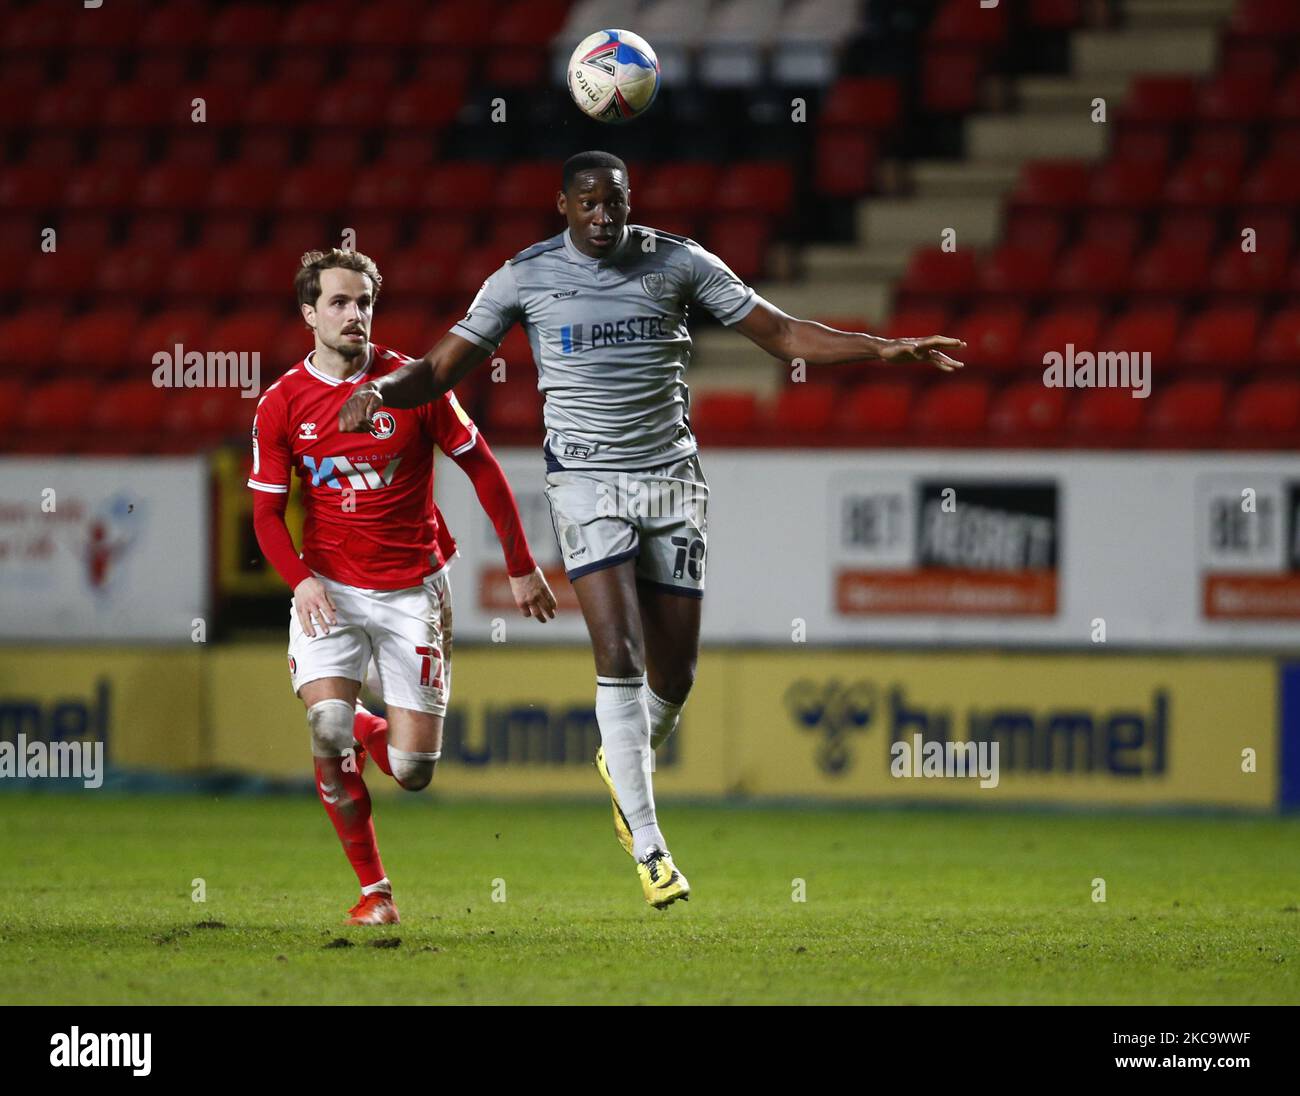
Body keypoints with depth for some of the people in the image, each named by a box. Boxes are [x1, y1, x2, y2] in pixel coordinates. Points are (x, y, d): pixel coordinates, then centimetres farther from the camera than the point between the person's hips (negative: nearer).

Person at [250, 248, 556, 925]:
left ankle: (370, 732, 34)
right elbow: (266, 512, 3)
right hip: (330, 588, 0)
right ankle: (373, 890, -3)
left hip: (413, 589, 0)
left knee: (412, 770, -5)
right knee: (326, 732, -22)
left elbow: (482, 468, 3)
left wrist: (521, 567, 4)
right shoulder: (282, 404, -2)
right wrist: (301, 579, -16)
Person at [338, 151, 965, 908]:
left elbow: (782, 333, 4)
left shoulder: (679, 263, 2)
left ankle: (625, 764, 36)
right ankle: (647, 842, -12)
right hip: (588, 481, -2)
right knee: (619, 655, -17)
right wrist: (380, 390, -20)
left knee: (674, 674, 2)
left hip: (674, 477, 2)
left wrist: (887, 351, -6)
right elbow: (444, 368, 1)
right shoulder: (526, 277, -1)